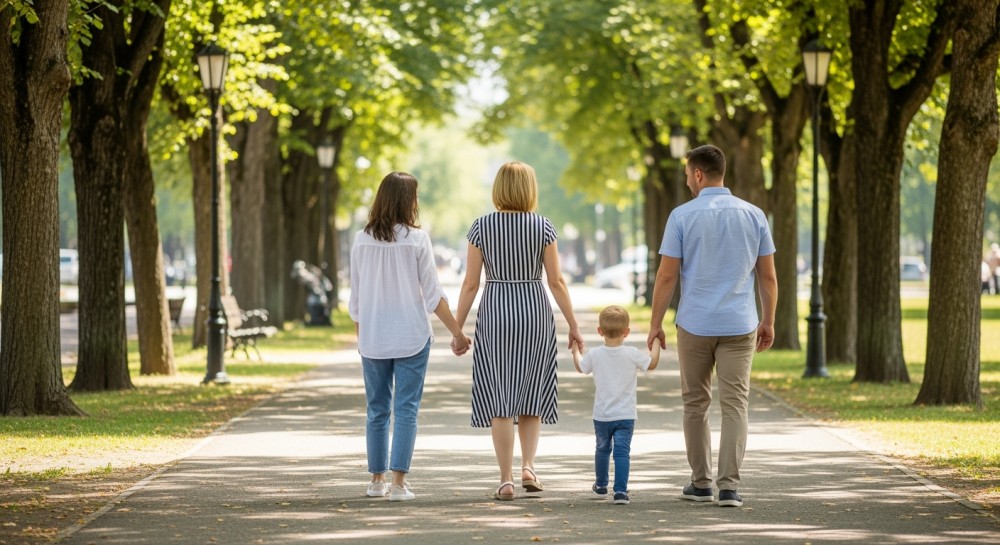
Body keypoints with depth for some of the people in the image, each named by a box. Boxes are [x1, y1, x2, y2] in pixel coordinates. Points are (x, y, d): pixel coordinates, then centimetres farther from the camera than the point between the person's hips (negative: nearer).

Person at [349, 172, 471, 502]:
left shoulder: (362, 240, 0)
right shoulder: (416, 239, -8)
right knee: (406, 409, 0)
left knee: (377, 410, 13)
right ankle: (398, 482, -7)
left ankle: (377, 480, 20)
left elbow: (355, 300, 5)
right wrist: (457, 333, 1)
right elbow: (433, 295, -7)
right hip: (411, 337, -3)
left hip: (372, 338, 3)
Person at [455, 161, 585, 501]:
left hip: (494, 313, 0)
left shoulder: (481, 227, -3)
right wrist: (573, 327, 4)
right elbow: (556, 282, -3)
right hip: (535, 310, 1)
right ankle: (528, 466, 0)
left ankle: (506, 479, 1)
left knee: (499, 398, 4)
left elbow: (470, 284, -4)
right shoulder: (542, 227, -3)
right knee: (532, 394, 15)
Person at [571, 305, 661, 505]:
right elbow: (652, 363, 5)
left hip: (601, 416, 2)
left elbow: (580, 367, 13)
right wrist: (655, 343, 19)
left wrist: (575, 350, 30)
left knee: (602, 448, 21)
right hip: (625, 415, -2)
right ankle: (620, 491, -17)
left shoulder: (595, 355, -7)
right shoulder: (632, 354, -11)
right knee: (622, 451, -6)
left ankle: (601, 484, 41)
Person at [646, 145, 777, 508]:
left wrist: (656, 324, 3)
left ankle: (701, 483, 17)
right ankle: (729, 486, -8)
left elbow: (666, 276, -6)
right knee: (735, 406, 0)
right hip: (740, 326, 1)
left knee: (695, 405, 12)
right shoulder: (753, 215, 2)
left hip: (694, 325, -1)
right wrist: (768, 321, 15)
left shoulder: (682, 216, -5)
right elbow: (768, 276, 5)